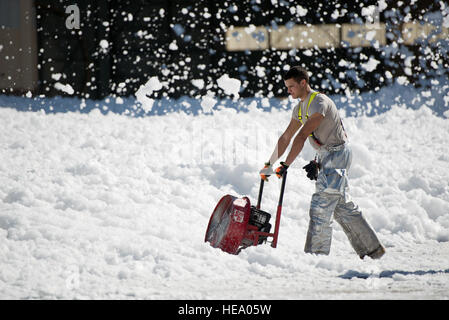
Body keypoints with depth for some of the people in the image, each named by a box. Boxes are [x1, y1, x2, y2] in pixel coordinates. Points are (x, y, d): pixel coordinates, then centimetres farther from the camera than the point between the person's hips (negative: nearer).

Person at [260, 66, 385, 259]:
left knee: (320, 208, -12)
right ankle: (372, 249, 20)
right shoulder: (300, 108, 10)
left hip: (337, 154, -10)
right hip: (326, 156, 10)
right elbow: (286, 137, 15)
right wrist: (270, 164, 10)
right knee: (343, 206, 13)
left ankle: (316, 254, -11)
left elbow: (302, 137, -27)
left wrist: (286, 165, -32)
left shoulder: (319, 103, -20)